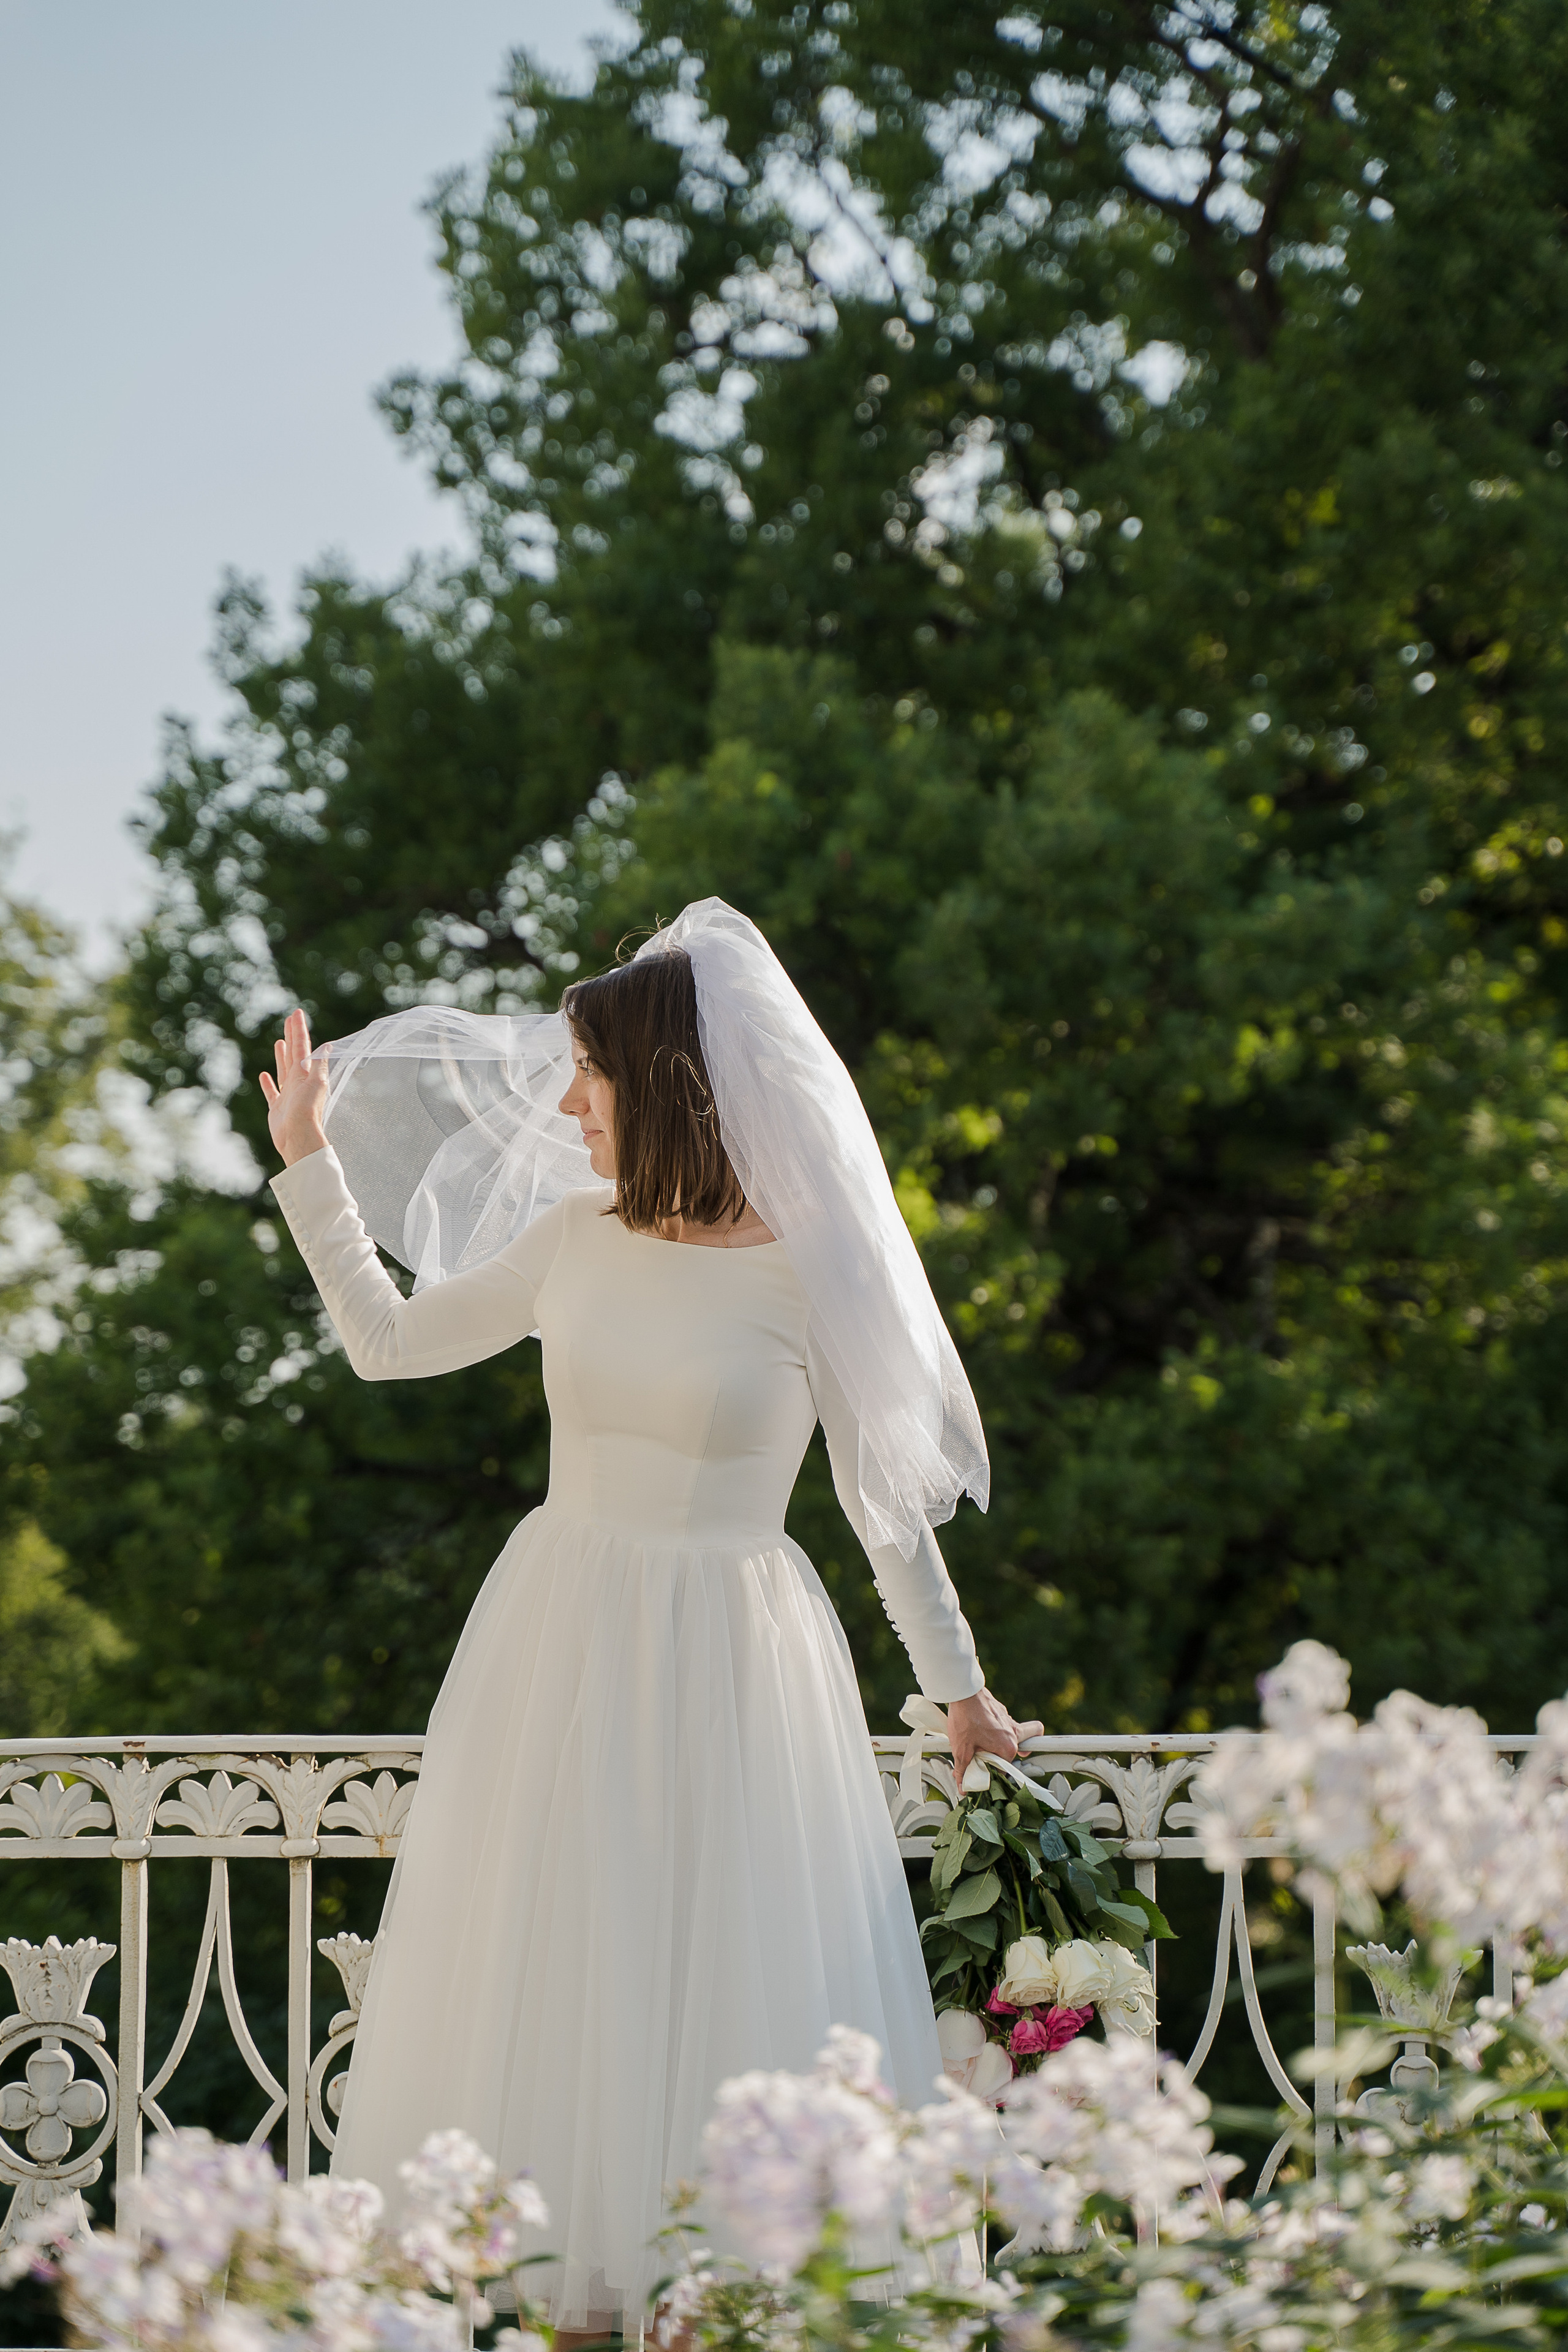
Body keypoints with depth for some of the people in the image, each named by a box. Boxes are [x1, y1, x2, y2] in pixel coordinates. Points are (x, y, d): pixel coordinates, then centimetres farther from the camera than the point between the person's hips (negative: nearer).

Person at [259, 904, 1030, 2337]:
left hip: (723, 1666, -4)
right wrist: (309, 1160, 12)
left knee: (723, 1985, -3)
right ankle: (573, 2288, 10)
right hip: (560, 1644, 4)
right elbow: (391, 1340, 14)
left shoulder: (803, 1272, -10)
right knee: (550, 1979, 4)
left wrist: (961, 1688, 6)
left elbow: (887, 1501, -1)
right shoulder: (578, 1238, 3)